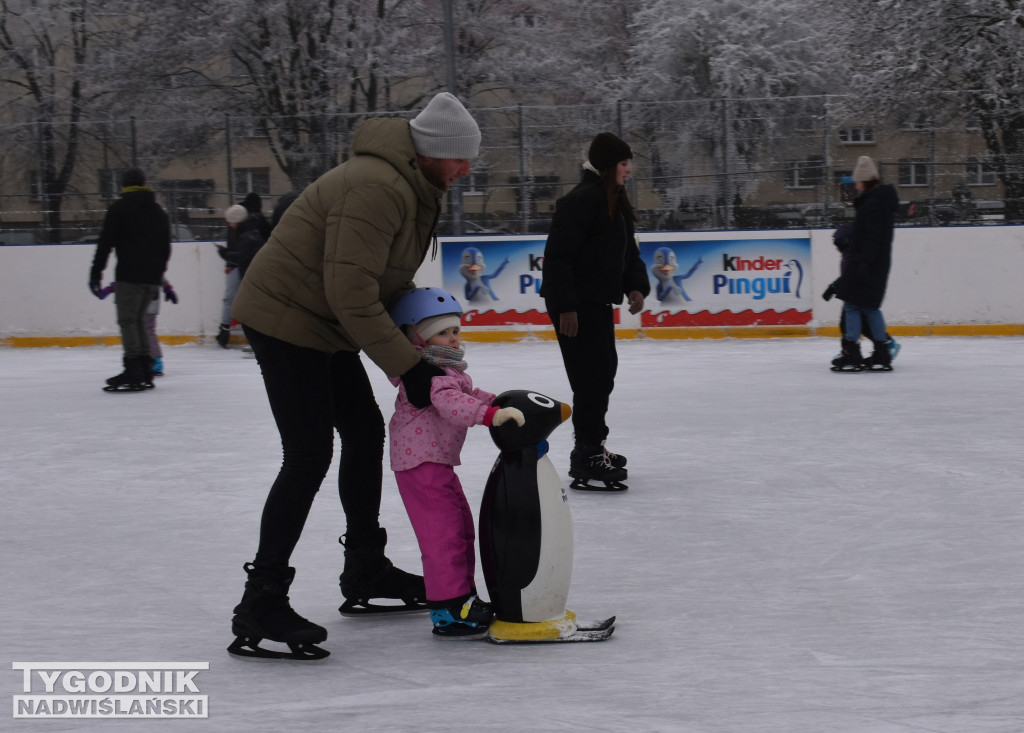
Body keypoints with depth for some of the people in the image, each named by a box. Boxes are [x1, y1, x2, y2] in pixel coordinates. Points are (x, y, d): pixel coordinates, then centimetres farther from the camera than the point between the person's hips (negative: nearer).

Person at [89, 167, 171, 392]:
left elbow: (106, 243, -7)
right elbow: (166, 248, 21)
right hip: (152, 276, 7)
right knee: (138, 319, 15)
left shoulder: (119, 208, -2)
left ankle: (134, 372, -14)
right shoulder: (159, 212, 18)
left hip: (129, 275, -7)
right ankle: (144, 372, 13)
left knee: (127, 320, -6)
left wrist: (96, 272, -4)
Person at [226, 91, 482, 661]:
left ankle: (366, 572, 32)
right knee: (310, 455, -15)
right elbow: (353, 294, -29)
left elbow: (391, 279, 18)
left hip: (322, 325, 11)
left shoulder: (414, 186, 9)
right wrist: (408, 367, -25)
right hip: (285, 319, -11)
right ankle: (261, 605, -14)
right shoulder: (377, 187, -25)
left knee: (366, 432, 17)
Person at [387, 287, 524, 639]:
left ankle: (464, 597, 29)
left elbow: (467, 394, 26)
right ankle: (448, 612, -12)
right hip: (420, 461, -11)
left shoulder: (450, 370, 15)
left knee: (462, 527, 18)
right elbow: (448, 402, -36)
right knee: (443, 532, -13)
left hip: (439, 461, 11)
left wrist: (499, 401, 10)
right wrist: (491, 414, -45)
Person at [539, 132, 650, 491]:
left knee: (604, 370, 19)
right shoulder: (582, 200, -18)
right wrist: (566, 307, -25)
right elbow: (558, 255, -23)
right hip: (575, 305, -10)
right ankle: (587, 461, -5)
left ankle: (590, 448, 33)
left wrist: (636, 286, 1)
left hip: (599, 302, 11)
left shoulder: (615, 201, 13)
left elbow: (627, 250, 19)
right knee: (592, 376, -10)